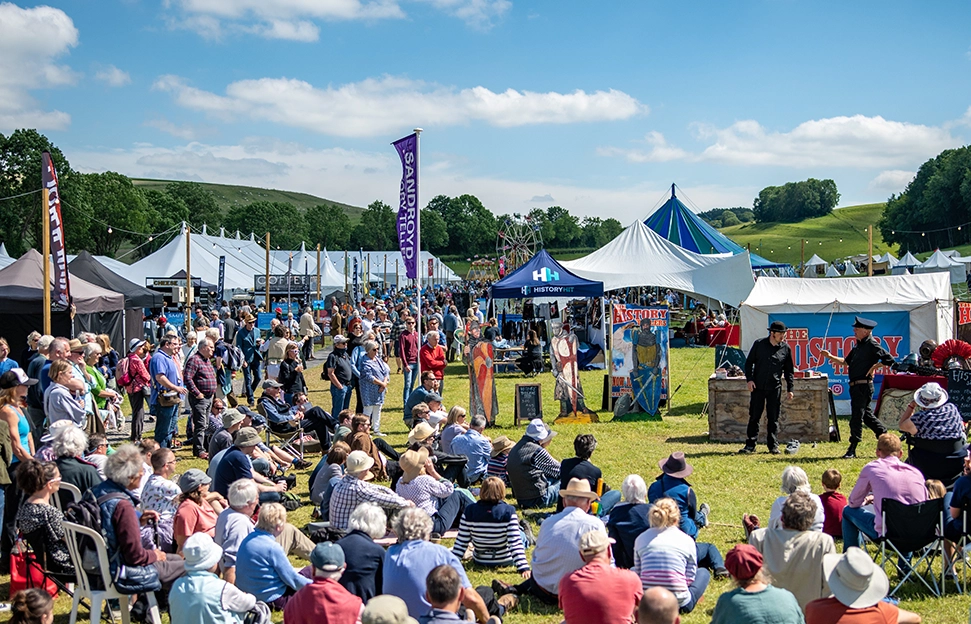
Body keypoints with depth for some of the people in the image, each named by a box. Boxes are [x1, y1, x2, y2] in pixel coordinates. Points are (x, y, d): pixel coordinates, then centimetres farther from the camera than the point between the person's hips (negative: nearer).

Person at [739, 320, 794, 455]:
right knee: (754, 416, 1)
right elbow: (749, 362, 6)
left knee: (773, 418, 4)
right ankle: (750, 445, 7)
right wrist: (749, 379, -6)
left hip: (775, 388, 1)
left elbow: (788, 370, 10)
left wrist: (789, 389, 7)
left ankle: (773, 445, 11)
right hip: (757, 386, -1)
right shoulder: (759, 344, 0)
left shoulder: (786, 348, 3)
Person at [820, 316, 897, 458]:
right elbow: (845, 362, 21)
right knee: (866, 415, 17)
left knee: (856, 417, -6)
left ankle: (852, 450, -1)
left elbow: (889, 360, -18)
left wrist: (874, 367, -15)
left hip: (863, 386, -9)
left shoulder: (872, 345, -11)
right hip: (855, 386, 9)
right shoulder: (858, 346, 17)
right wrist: (830, 356, 12)